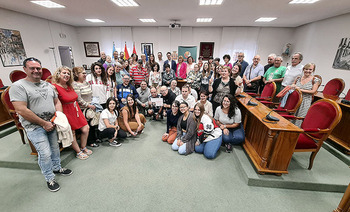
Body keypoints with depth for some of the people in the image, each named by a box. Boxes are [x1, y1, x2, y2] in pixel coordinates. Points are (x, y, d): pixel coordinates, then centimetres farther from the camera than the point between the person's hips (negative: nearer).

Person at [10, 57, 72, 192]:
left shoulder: (47, 84, 10)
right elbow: (21, 110, -19)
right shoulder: (18, 86, -11)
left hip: (51, 124, 6)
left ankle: (57, 167, 40)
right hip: (35, 127, -6)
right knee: (45, 153, -3)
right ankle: (49, 179, 18)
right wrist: (44, 123, -17)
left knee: (55, 148, 18)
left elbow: (57, 101, 15)